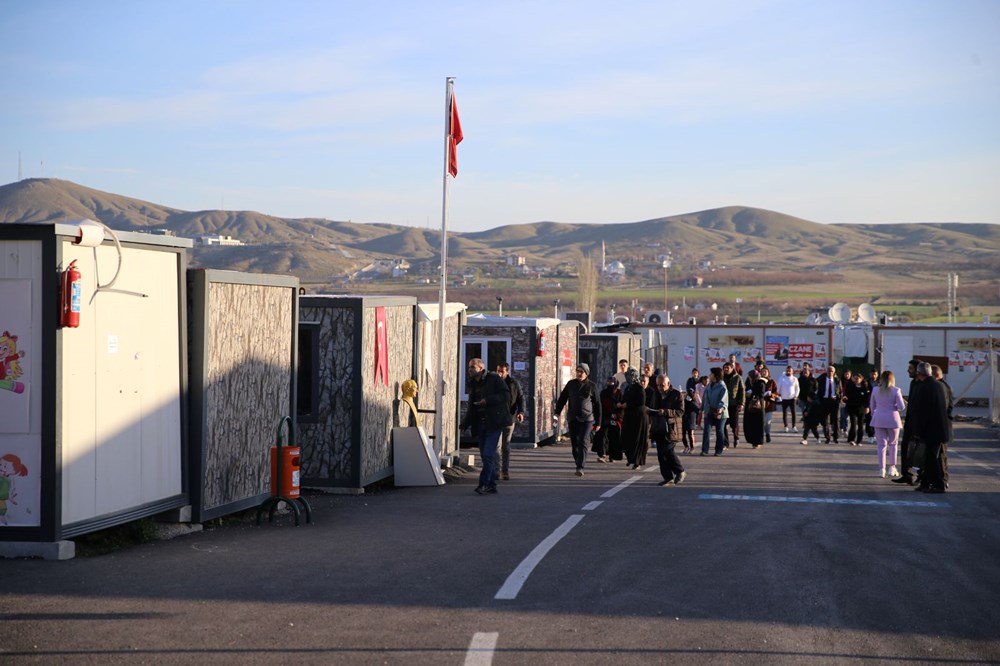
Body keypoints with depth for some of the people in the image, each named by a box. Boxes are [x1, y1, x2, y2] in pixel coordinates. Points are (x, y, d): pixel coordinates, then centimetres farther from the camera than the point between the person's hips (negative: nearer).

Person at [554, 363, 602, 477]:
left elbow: (597, 405, 5)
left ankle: (580, 467, -20)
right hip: (573, 419, 3)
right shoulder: (571, 384, 7)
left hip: (587, 419, -3)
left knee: (583, 442, -15)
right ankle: (579, 465, 20)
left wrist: (598, 423, 5)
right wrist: (557, 413, 0)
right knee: (575, 443, 6)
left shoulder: (592, 386, 1)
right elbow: (562, 399, 10)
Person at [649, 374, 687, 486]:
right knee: (661, 454, 2)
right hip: (659, 429, 6)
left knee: (668, 451, -15)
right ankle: (668, 478, 7)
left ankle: (680, 472, 5)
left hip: (671, 429, -6)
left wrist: (666, 412, -22)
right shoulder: (657, 394, 15)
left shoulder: (677, 395, -4)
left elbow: (680, 412, -11)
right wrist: (650, 411, 2)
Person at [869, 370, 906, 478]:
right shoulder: (896, 391, -7)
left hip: (878, 419, 2)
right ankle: (892, 468, 12)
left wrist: (873, 416, 24)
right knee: (892, 444, 13)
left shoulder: (875, 390, 1)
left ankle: (882, 469, -1)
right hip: (892, 419, -2)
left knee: (881, 444, 5)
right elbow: (901, 407, -9)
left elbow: (872, 406, 10)